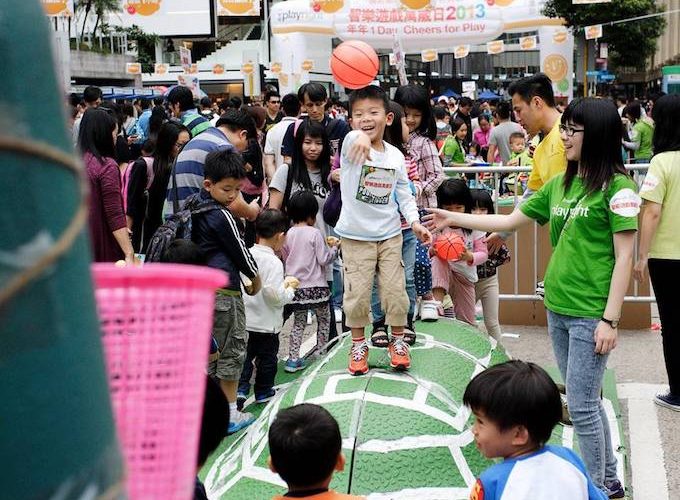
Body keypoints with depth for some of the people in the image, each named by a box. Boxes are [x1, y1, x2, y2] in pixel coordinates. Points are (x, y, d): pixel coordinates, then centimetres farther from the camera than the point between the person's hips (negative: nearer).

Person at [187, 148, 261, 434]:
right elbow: (240, 251, -8)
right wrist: (255, 280, 7)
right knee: (233, 347, 2)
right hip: (224, 290, -8)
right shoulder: (222, 217, -15)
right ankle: (230, 414, 7)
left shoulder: (194, 209, 9)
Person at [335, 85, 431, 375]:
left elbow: (404, 195, 8)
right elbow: (353, 137, -41)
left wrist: (414, 222, -7)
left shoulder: (395, 156, 1)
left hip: (390, 234, 3)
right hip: (355, 235, -3)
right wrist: (360, 140, -65)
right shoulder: (351, 146, -13)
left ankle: (398, 341, 24)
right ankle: (358, 344, 19)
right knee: (357, 291, 0)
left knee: (395, 289, 5)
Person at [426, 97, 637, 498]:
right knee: (586, 400, 16)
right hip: (558, 308, 7)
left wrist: (610, 319, -16)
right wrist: (454, 219, 14)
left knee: (581, 405, -2)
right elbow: (510, 221, 17)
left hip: (591, 314, -7)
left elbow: (624, 257, -13)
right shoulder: (559, 184, 10)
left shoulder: (617, 186, -11)